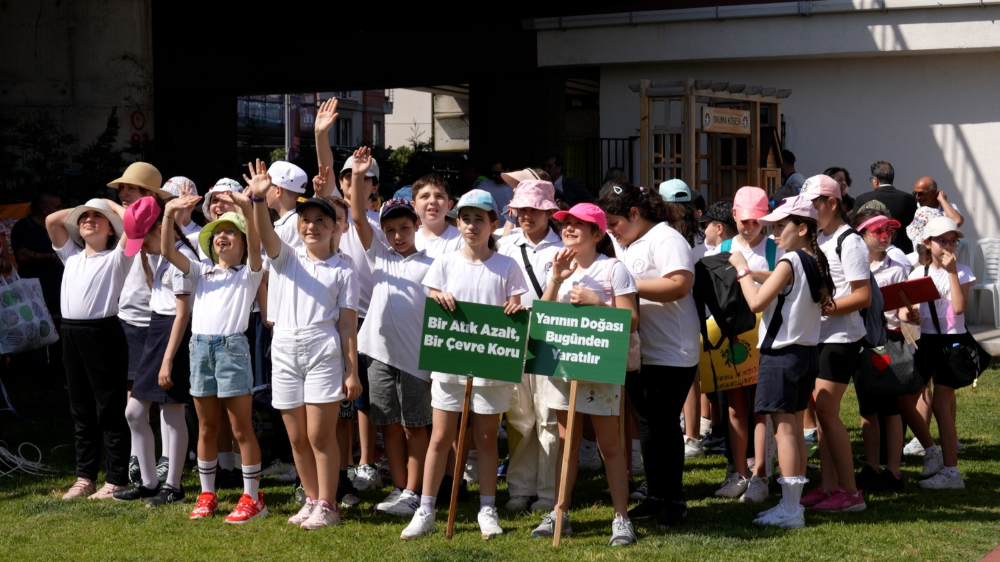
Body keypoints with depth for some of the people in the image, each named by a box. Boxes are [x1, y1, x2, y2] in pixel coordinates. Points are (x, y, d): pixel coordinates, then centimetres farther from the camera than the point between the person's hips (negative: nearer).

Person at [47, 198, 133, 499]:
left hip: (103, 333, -6)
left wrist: (111, 203, 4)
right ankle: (85, 477, 17)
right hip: (71, 334, 6)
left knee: (109, 410, -3)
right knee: (81, 411, 11)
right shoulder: (71, 255, 18)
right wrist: (80, 208, 19)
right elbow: (51, 220, 16)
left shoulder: (116, 258, 1)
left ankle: (117, 480, 2)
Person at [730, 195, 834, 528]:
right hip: (807, 351, 9)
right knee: (795, 429, 13)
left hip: (781, 354, -9)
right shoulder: (817, 263, 9)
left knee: (784, 429, -6)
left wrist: (743, 269, -8)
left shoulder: (789, 263, -16)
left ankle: (789, 510, -6)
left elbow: (756, 302, -21)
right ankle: (793, 504, 18)